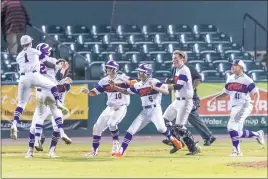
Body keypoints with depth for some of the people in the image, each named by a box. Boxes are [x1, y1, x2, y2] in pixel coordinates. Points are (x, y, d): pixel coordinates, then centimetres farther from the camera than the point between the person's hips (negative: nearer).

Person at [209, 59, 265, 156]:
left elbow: (256, 93, -8)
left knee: (232, 126, -22)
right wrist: (216, 98, 5)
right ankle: (257, 134, 25)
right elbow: (225, 93, 21)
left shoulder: (246, 80, -7)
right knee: (238, 132, 6)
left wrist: (255, 104, -24)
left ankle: (236, 150, -14)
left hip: (244, 106, -8)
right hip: (234, 107, 8)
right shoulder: (230, 79, 13)